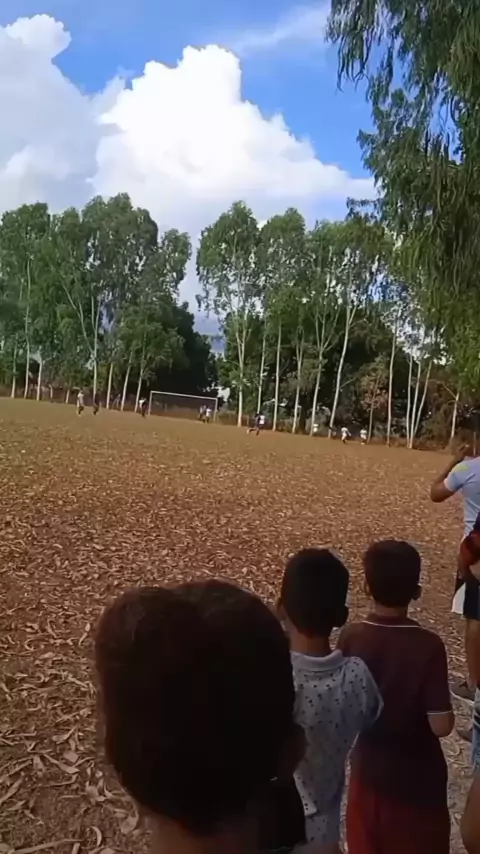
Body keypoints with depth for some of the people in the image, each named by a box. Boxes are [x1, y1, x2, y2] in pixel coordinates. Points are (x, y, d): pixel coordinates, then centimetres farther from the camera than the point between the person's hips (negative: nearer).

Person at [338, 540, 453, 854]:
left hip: (369, 770, 3)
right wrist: (449, 714, -2)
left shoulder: (351, 638, -14)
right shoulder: (428, 646, -24)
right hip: (418, 778, -2)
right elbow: (441, 725, -22)